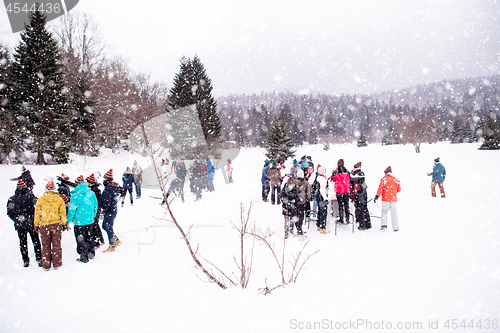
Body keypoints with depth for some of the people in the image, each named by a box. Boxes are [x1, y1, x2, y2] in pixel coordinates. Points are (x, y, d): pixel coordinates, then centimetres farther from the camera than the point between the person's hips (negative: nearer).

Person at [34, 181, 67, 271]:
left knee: (46, 246, 10)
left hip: (44, 225, 0)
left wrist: (36, 225, 10)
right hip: (56, 224, 0)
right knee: (56, 245, 10)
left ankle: (46, 265, 15)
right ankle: (57, 264, 14)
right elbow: (63, 213, 2)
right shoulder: (59, 199, -2)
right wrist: (64, 224, 12)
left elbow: (37, 214, 1)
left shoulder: (40, 200, -4)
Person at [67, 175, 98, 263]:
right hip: (90, 220, 5)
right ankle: (91, 253, 31)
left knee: (80, 240, 5)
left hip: (79, 221, -5)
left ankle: (84, 257, 9)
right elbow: (95, 206, 9)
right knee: (89, 237, 21)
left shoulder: (75, 195, -15)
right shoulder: (92, 193, -1)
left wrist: (69, 221, -3)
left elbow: (72, 209, -12)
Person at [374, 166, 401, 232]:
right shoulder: (396, 180, 6)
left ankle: (384, 224, -8)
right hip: (394, 199, 3)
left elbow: (380, 188, -9)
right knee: (394, 213, 8)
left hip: (386, 199, -3)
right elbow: (399, 189, 12)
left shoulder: (384, 179, -5)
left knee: (384, 211, 7)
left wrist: (377, 196, -4)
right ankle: (395, 227, 10)